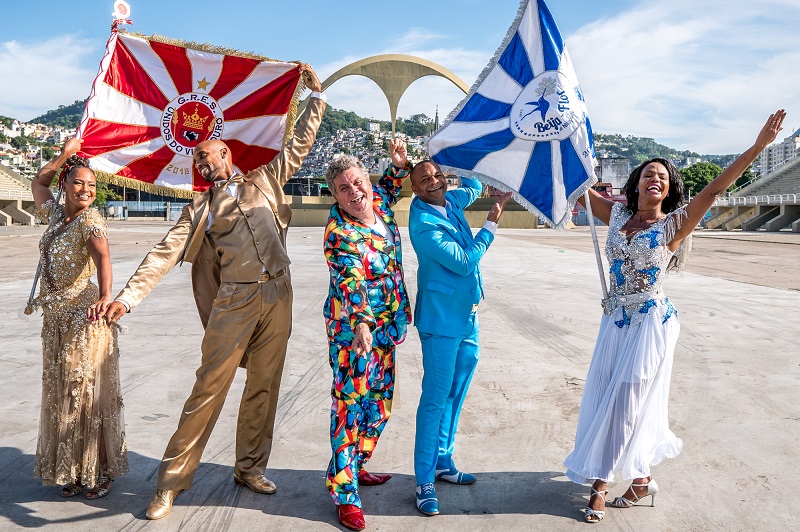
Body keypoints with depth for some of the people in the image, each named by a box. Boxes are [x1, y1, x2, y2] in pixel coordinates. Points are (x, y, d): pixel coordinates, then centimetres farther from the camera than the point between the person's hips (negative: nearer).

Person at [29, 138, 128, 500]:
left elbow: (102, 256, -33)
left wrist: (105, 296, -51)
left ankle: (99, 471, 12)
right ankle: (71, 470, 25)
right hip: (55, 320, 7)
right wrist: (64, 156, 14)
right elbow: (38, 182, 28)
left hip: (85, 319, -7)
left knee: (89, 394, 0)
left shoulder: (90, 220, -13)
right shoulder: (55, 215, 8)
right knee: (61, 395, 13)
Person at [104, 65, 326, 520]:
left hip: (278, 296, 2)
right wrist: (128, 296, -10)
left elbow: (300, 146, 19)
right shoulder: (199, 209, 10)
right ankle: (172, 481, 7)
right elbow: (165, 254, 1)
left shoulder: (263, 182, 14)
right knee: (210, 387, -4)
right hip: (235, 301, -2)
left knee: (264, 386, 9)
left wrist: (317, 96, 18)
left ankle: (251, 468, 24)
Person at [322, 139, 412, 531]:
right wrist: (361, 324, -48)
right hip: (354, 328, -8)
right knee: (350, 406, -4)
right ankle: (345, 494, 8)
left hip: (383, 326, 8)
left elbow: (390, 188, 26)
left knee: (380, 404, 17)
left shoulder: (378, 204, 1)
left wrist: (399, 163, 7)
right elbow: (350, 281, -34)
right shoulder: (339, 233, -20)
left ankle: (354, 467, 36)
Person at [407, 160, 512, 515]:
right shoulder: (423, 224, -18)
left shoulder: (450, 202, 6)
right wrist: (491, 224, -12)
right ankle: (424, 481, 6)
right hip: (442, 320, -8)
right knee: (436, 399, -4)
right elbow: (464, 262, -18)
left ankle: (443, 462, 30)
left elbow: (474, 187, 29)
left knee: (455, 395, 16)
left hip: (468, 316, 8)